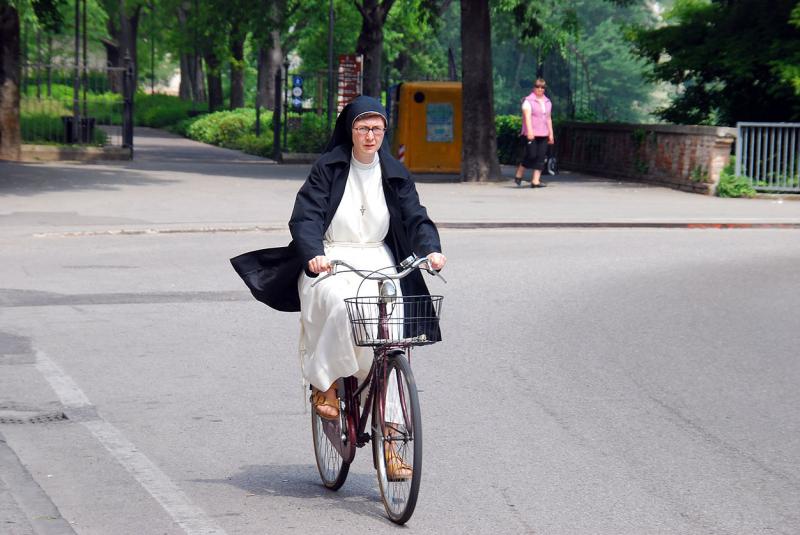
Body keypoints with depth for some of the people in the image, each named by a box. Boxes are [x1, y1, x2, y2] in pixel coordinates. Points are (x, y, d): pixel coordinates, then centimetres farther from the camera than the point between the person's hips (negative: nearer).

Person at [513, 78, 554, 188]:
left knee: (540, 157, 0)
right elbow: (527, 116, -15)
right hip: (531, 134, -6)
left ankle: (536, 181, 1)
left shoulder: (547, 102, 17)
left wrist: (551, 134, 17)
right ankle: (518, 175, 10)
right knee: (531, 155, -10)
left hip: (543, 134, 6)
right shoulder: (528, 101, -4)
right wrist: (529, 131, -26)